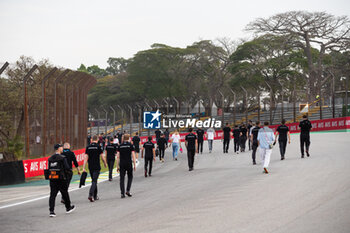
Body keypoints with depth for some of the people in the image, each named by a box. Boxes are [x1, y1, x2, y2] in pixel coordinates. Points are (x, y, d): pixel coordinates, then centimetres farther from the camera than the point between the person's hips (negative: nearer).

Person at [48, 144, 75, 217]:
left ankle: (51, 211, -7)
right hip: (61, 179, -5)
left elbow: (49, 169, 8)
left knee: (52, 195, 2)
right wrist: (68, 171, 5)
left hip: (52, 179, 5)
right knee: (65, 194, 13)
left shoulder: (50, 158, 8)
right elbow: (67, 168, -15)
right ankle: (68, 208, 30)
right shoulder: (62, 158, -11)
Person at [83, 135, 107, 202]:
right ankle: (90, 195, -25)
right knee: (94, 181, -7)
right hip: (97, 167, -4)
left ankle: (95, 196, 22)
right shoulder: (98, 146, -7)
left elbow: (86, 158, 0)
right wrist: (105, 164, 13)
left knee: (94, 181, 16)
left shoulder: (88, 147, 4)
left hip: (90, 167, 4)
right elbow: (102, 157, -5)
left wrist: (84, 167, -1)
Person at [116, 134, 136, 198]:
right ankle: (128, 191, 6)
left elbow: (118, 156, 2)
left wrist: (118, 165, 6)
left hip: (122, 164, 2)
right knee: (130, 177, 18)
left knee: (122, 179, 5)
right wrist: (134, 165, -1)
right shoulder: (130, 145, -2)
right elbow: (133, 156, -6)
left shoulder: (120, 146, 5)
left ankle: (122, 193, -1)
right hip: (129, 163, -2)